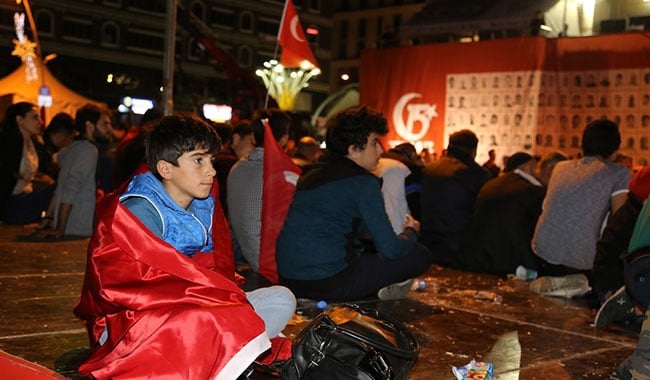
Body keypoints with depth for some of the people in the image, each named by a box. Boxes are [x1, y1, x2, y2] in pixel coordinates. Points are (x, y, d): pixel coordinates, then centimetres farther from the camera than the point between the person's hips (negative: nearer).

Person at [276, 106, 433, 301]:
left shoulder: (311, 176, 14)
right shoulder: (364, 182, -9)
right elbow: (391, 249, -9)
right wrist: (411, 231, 13)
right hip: (329, 283, -8)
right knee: (421, 255, 1)